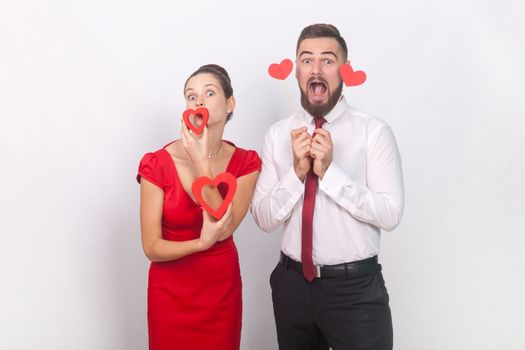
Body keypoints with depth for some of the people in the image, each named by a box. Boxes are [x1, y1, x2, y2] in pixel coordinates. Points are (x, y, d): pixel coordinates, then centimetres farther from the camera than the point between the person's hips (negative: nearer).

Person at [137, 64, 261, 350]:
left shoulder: (245, 162, -8)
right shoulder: (157, 165, -15)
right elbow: (152, 247, -13)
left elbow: (224, 229, -20)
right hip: (172, 293, -2)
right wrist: (201, 243, -30)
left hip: (223, 288, 2)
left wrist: (202, 162, -25)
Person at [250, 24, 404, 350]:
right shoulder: (278, 134, 1)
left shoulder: (374, 131, -9)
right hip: (292, 283, 3)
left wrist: (330, 171, -21)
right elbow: (264, 218, -2)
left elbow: (391, 214, -14)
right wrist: (297, 172, -17)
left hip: (355, 287, -3)